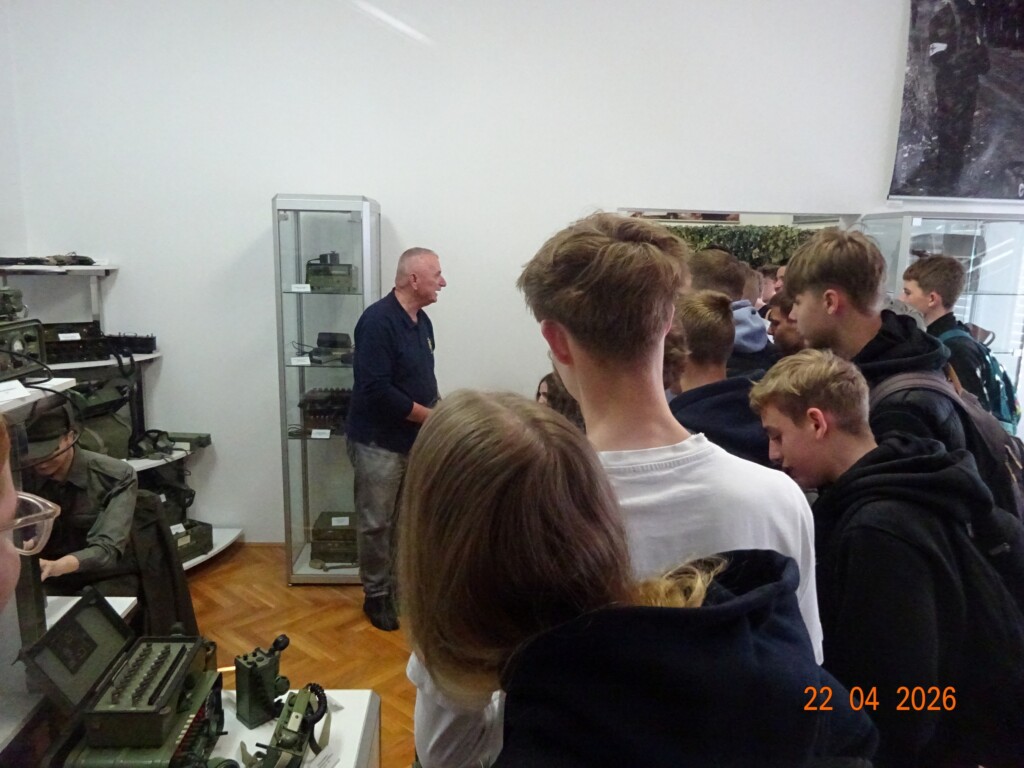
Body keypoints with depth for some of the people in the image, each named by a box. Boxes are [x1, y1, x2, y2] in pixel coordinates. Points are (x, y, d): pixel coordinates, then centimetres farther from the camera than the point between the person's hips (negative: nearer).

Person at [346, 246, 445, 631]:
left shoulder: (422, 321, 7)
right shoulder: (378, 321, -20)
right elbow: (376, 390, -26)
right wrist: (432, 417, -19)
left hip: (415, 440, 8)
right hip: (379, 442, -8)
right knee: (376, 523, 7)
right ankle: (376, 595, 23)